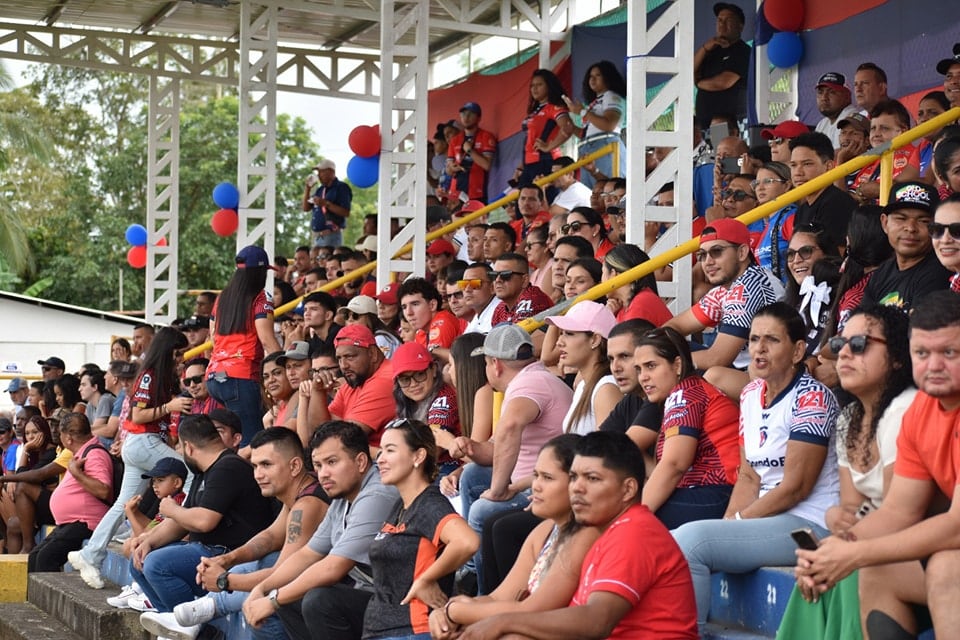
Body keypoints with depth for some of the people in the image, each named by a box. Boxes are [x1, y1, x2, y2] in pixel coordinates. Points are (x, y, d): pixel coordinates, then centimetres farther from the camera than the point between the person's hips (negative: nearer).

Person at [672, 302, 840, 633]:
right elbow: (748, 477, 11)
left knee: (689, 539, -23)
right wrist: (725, 525, -5)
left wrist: (736, 522, -12)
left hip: (810, 525, -8)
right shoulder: (750, 395, 12)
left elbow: (795, 487, -15)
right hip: (766, 518, 8)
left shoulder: (811, 398, -12)